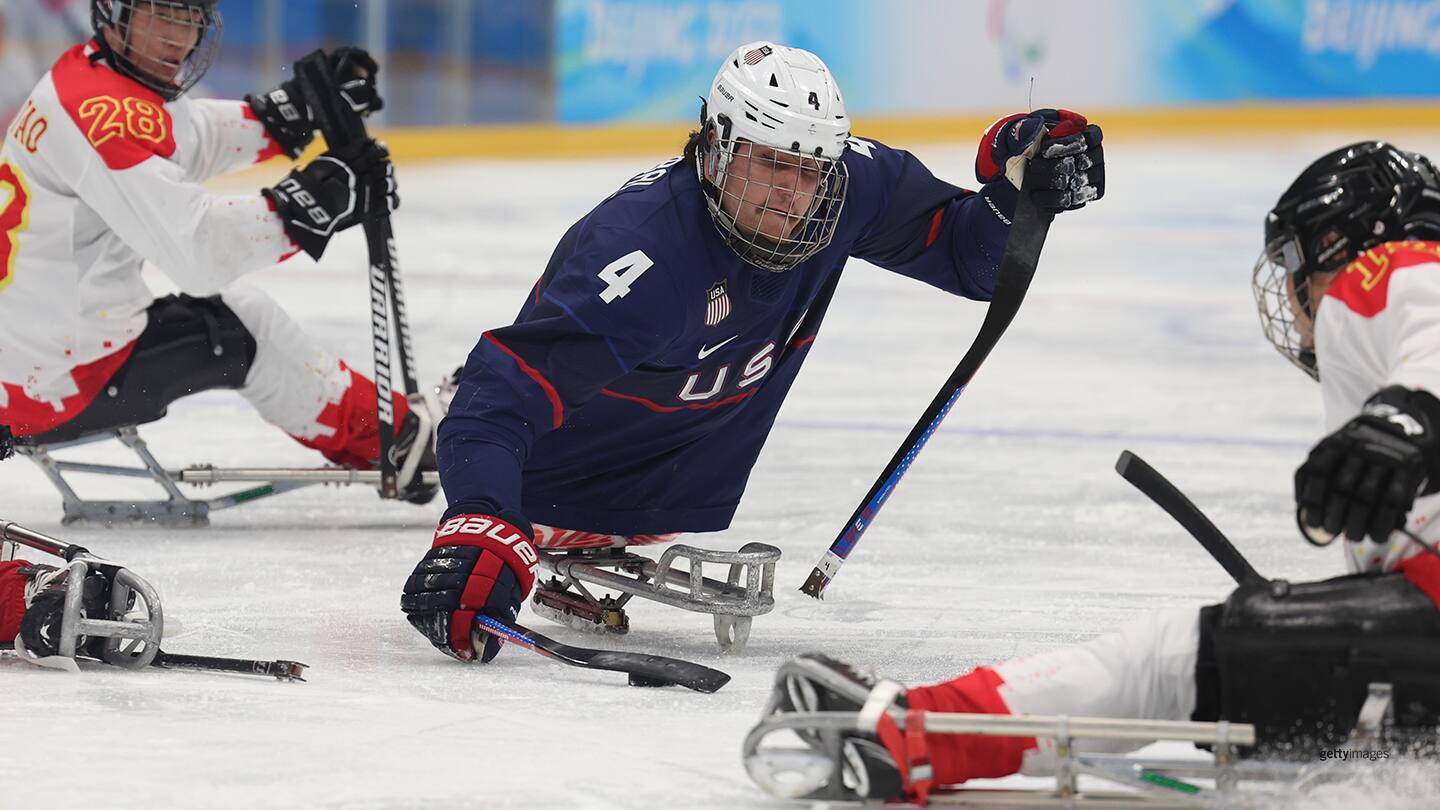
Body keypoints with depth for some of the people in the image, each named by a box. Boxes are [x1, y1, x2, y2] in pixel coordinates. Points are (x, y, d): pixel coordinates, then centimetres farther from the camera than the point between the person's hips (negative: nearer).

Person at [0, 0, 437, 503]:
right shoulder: (103, 112, -23)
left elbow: (199, 138, 23)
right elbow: (196, 246, -30)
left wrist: (308, 103, 11)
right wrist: (316, 201, -27)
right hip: (62, 385, -10)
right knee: (249, 329, 8)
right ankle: (389, 441, 23)